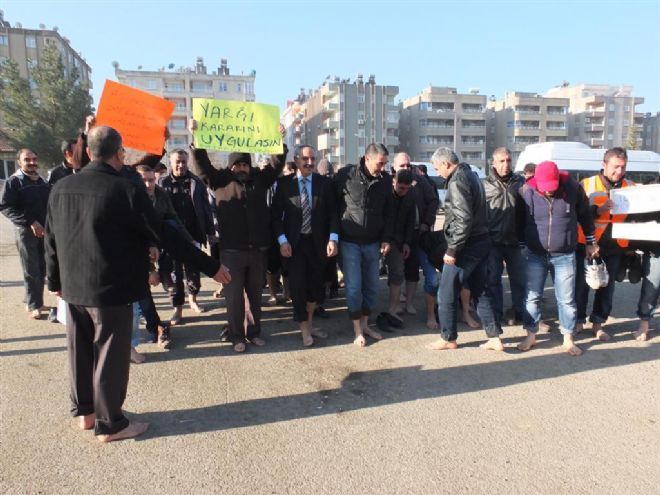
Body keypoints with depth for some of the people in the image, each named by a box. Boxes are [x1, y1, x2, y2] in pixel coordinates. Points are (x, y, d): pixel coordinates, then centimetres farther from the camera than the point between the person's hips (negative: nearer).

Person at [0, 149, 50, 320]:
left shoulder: (42, 181, 11)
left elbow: (49, 203, 19)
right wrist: (30, 222, -20)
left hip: (44, 230, 5)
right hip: (25, 230, -5)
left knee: (41, 269, 10)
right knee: (31, 271, -2)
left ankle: (35, 302, 23)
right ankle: (33, 305, 8)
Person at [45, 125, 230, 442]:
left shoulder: (60, 188, 1)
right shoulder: (127, 190, -18)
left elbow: (51, 240, 9)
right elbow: (166, 235, -14)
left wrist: (55, 280, 23)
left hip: (73, 287, 7)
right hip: (111, 288, -6)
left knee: (81, 351, 19)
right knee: (110, 357, 6)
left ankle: (85, 411, 36)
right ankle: (109, 424, 19)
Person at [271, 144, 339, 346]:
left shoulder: (324, 182, 0)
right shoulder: (284, 183, -3)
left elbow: (332, 213, 0)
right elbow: (276, 214, -2)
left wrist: (332, 238, -11)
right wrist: (282, 240, -11)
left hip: (317, 242, 2)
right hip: (293, 242, -2)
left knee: (316, 284, 11)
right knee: (298, 285, 3)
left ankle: (309, 324, 31)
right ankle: (304, 329, 19)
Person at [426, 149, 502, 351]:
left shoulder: (457, 181, -16)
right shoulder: (471, 175, 14)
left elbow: (463, 219, -24)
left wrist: (452, 250, -20)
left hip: (466, 246, -10)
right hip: (481, 243, 10)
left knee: (447, 294, 4)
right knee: (480, 292, 15)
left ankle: (448, 338, 16)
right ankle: (494, 338, 19)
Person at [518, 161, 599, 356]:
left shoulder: (573, 187, -9)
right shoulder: (527, 191, -11)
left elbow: (585, 215, 6)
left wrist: (591, 242, 12)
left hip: (565, 256, 0)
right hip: (536, 255, 0)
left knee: (566, 299, 7)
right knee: (532, 297, 6)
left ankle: (568, 339, 21)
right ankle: (531, 336, 20)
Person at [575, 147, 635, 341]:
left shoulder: (631, 187, 5)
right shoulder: (587, 185, -4)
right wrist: (598, 210, -25)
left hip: (616, 245, 3)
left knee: (607, 285, 10)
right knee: (581, 283, 3)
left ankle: (598, 323, 23)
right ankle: (578, 320, 19)